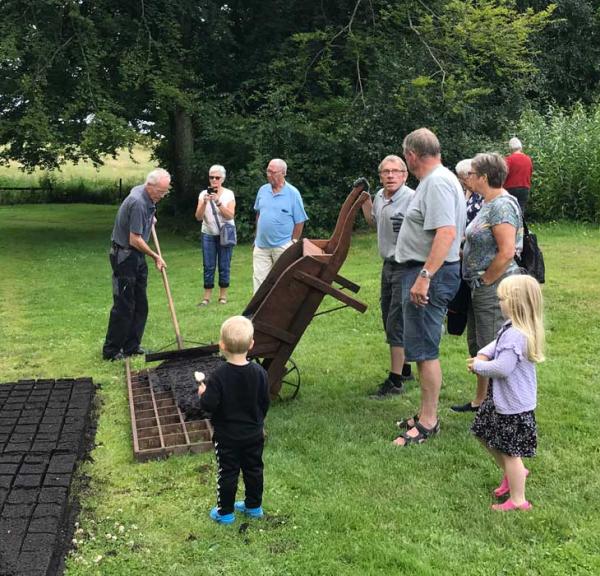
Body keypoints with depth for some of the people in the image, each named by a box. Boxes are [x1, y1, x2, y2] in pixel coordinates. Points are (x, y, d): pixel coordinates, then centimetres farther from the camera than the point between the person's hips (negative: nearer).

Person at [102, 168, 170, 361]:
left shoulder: (142, 192, 5)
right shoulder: (138, 203, -24)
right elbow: (135, 240, -24)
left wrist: (150, 218, 28)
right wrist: (156, 257, -14)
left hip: (138, 257, 10)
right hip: (124, 257, -10)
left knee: (140, 305, 11)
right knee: (124, 305, -5)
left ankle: (132, 346, 19)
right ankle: (111, 351, 4)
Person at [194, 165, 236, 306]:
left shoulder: (228, 194, -3)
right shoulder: (204, 194, 1)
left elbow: (230, 216, -15)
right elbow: (199, 217, -7)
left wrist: (218, 202, -24)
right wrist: (205, 202, -22)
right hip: (208, 235, 1)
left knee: (224, 266, 1)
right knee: (208, 266, 0)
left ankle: (223, 295, 12)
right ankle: (206, 297, 5)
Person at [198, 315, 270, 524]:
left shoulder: (219, 376, -23)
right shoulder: (259, 372, -11)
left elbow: (209, 405, -23)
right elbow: (265, 402, -1)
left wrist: (203, 394, -1)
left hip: (227, 436, -3)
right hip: (254, 434, 3)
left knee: (227, 473, 10)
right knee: (254, 470, 18)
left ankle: (225, 512, 22)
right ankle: (254, 506, 32)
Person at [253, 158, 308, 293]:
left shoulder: (293, 193, -7)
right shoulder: (263, 190, 6)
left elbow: (299, 221, -5)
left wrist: (293, 244, -5)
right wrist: (257, 236, 15)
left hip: (282, 246, -4)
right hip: (261, 245, 4)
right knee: (259, 279, 3)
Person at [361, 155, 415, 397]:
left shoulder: (412, 198, -17)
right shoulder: (380, 196, 9)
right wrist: (364, 203, 15)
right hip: (388, 265, 9)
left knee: (396, 323, -7)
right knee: (388, 319, 17)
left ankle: (395, 381, 1)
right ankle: (404, 369, 33)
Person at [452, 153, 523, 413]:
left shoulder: (502, 206, -17)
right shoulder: (488, 204, 13)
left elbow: (506, 252, -24)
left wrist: (485, 281, -15)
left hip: (494, 288, -10)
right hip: (480, 288, 10)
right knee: (477, 346, 19)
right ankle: (481, 400, 33)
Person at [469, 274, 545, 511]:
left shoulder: (515, 335, -30)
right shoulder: (511, 328, 2)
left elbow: (502, 368, -32)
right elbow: (497, 344, 15)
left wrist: (478, 366, -15)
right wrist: (482, 354, -5)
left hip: (513, 405, -10)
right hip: (501, 399, 10)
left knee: (510, 452, 4)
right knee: (485, 435, 25)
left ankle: (517, 500, 19)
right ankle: (512, 474, 40)